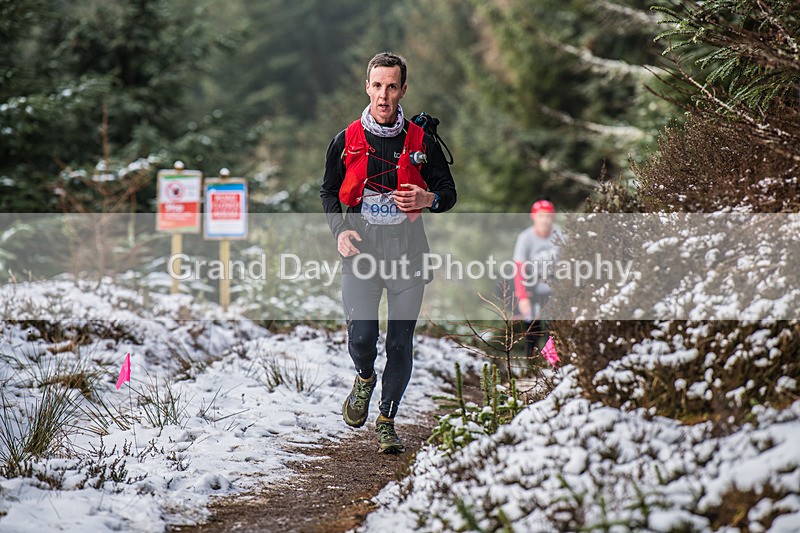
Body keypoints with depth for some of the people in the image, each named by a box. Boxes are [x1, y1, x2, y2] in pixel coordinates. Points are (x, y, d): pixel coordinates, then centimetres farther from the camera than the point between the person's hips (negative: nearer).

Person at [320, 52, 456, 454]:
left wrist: (427, 199, -13)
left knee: (401, 342, 0)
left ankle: (387, 421, 15)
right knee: (361, 336, -12)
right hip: (361, 246, 0)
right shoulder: (346, 141, 4)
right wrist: (340, 230, -3)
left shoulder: (421, 142, 2)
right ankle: (365, 379, 23)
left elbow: (449, 192, 10)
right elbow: (329, 191, 15)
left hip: (407, 248, 0)